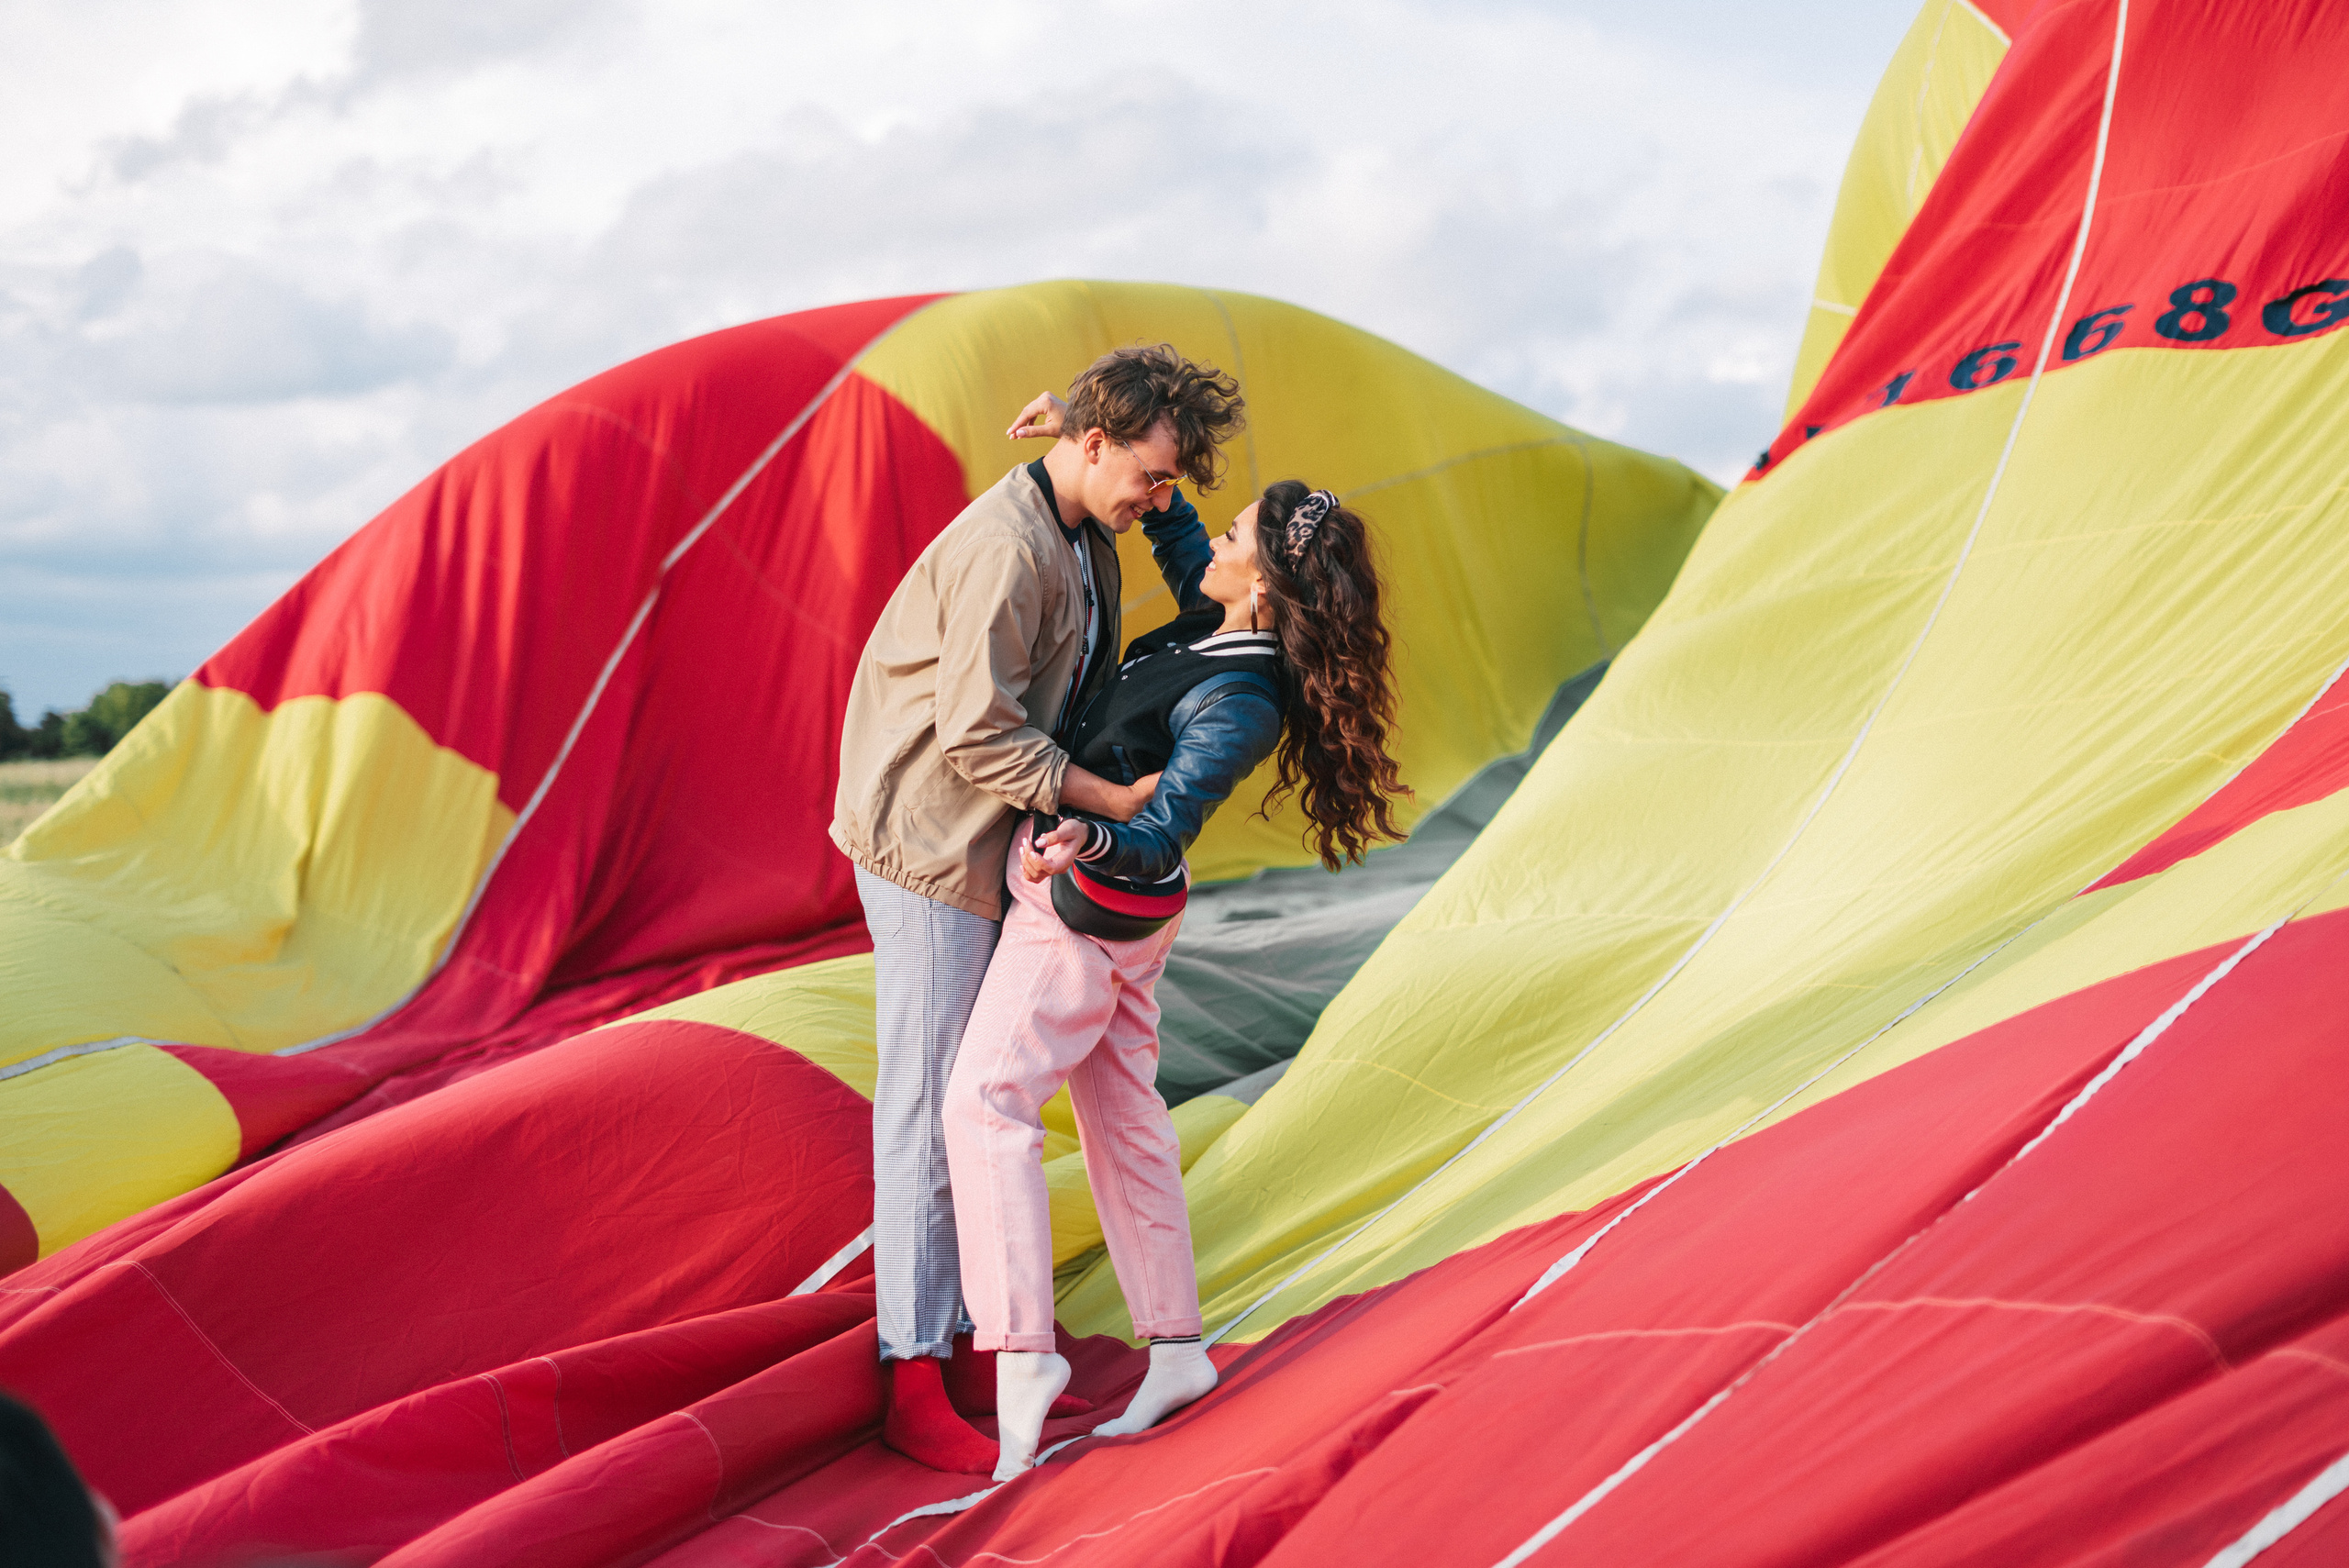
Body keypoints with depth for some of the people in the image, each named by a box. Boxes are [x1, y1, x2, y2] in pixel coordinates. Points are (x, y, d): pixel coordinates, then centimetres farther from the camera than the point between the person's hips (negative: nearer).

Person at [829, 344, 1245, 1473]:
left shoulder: (1085, 539, 10)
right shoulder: (1008, 547, -23)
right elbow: (980, 733, -25)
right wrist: (1112, 801, -19)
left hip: (999, 848, 10)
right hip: (932, 843, -10)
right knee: (928, 1110, -5)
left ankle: (973, 1346, 22)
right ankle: (914, 1388, 1)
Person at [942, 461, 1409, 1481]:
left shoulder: (1238, 703, -26)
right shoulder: (1222, 625, -1)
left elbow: (1164, 829, -29)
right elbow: (1172, 536, 16)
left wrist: (1088, 841, -48)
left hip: (1088, 899, -10)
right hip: (1119, 903, 10)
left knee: (985, 1100, -11)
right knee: (1123, 1113, 14)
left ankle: (1021, 1350, -17)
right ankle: (1175, 1349, 20)